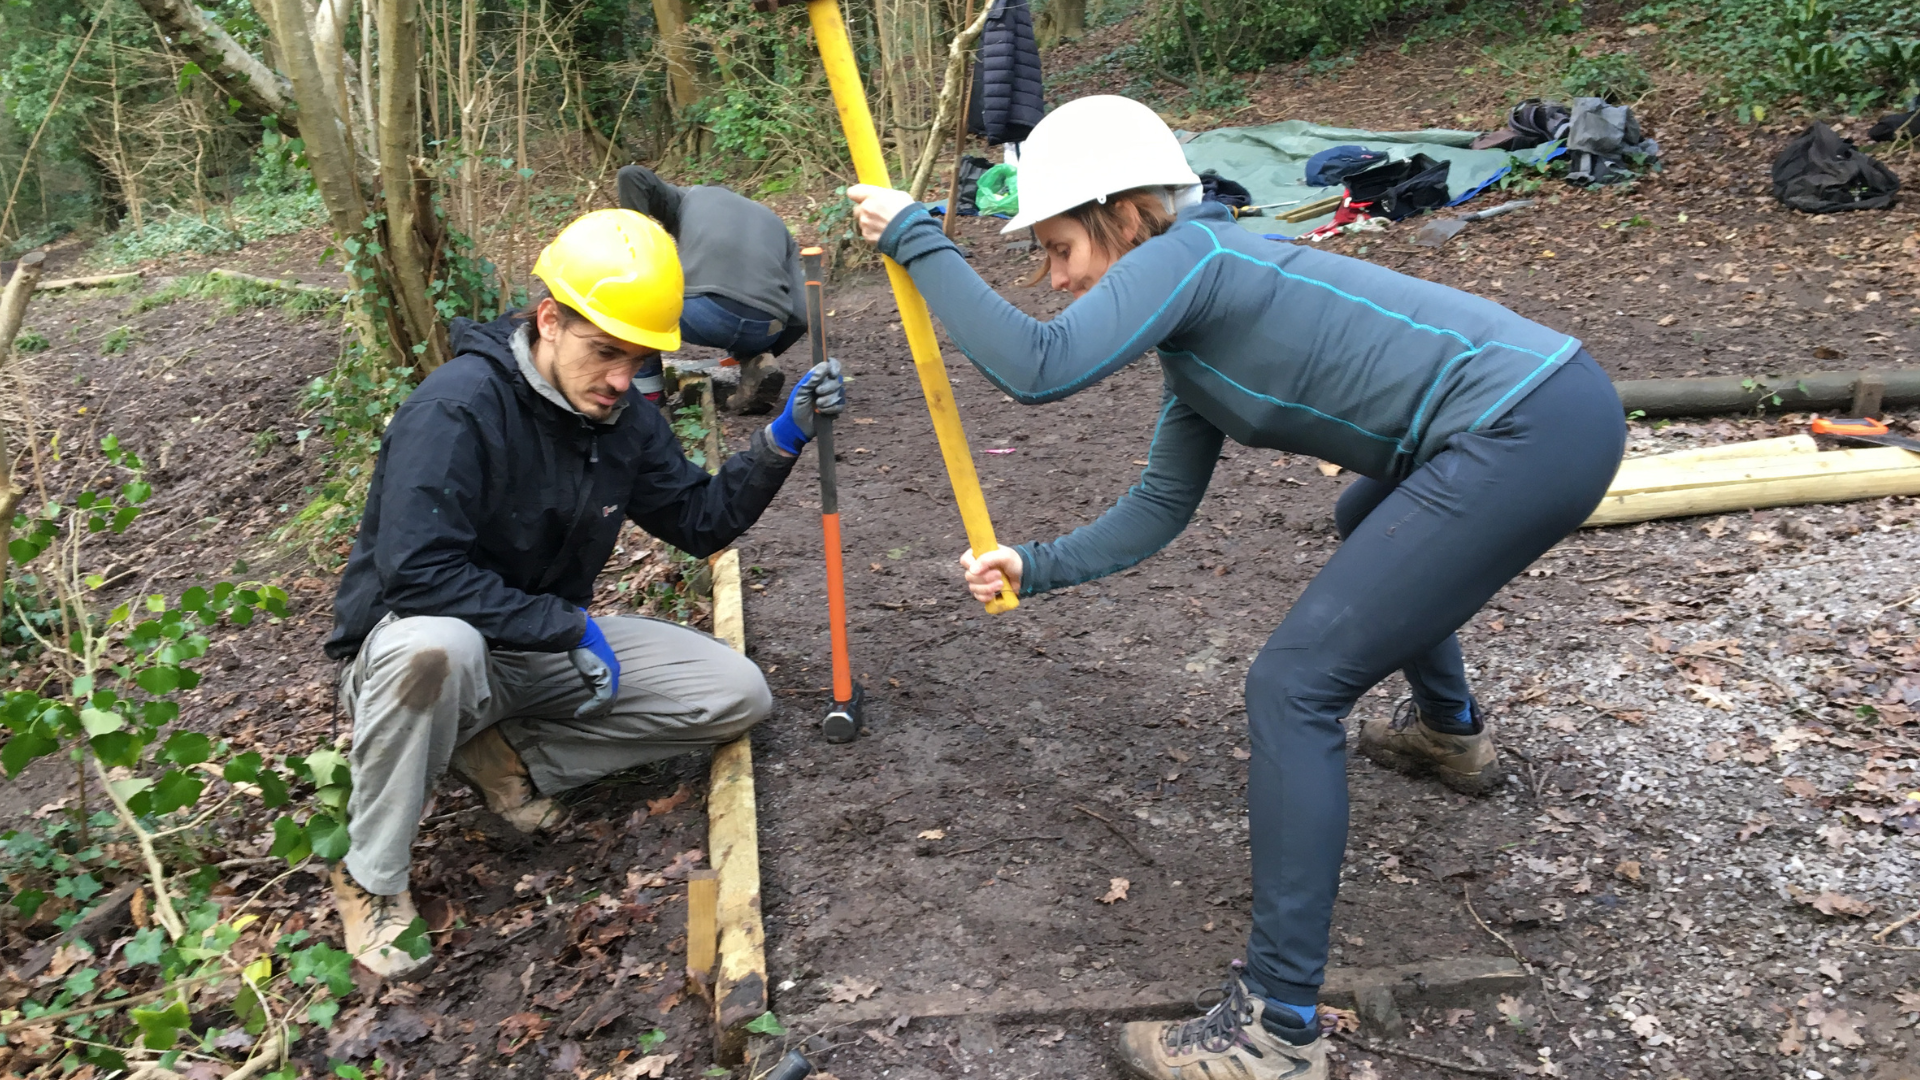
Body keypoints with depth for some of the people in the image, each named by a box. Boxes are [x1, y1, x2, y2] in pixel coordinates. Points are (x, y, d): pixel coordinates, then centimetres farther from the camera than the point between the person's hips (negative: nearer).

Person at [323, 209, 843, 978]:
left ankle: (512, 755, -2)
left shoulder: (625, 421, -2)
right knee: (436, 644, -44)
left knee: (738, 696, -6)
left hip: (545, 648, 6)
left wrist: (785, 437, -10)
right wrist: (572, 626, -28)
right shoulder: (459, 405, -24)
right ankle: (371, 880, -19)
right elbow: (416, 572, -32)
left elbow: (703, 521, 5)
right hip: (407, 649, -6)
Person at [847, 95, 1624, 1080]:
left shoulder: (1188, 253, -10)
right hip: (1546, 409, 10)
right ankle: (1451, 733, 60)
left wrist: (916, 240, -14)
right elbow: (1159, 509, 20)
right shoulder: (1193, 335, 17)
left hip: (1531, 430, -10)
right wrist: (1036, 567, 11)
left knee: (1294, 686, -11)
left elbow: (1039, 367, -24)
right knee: (1371, 529, 39)